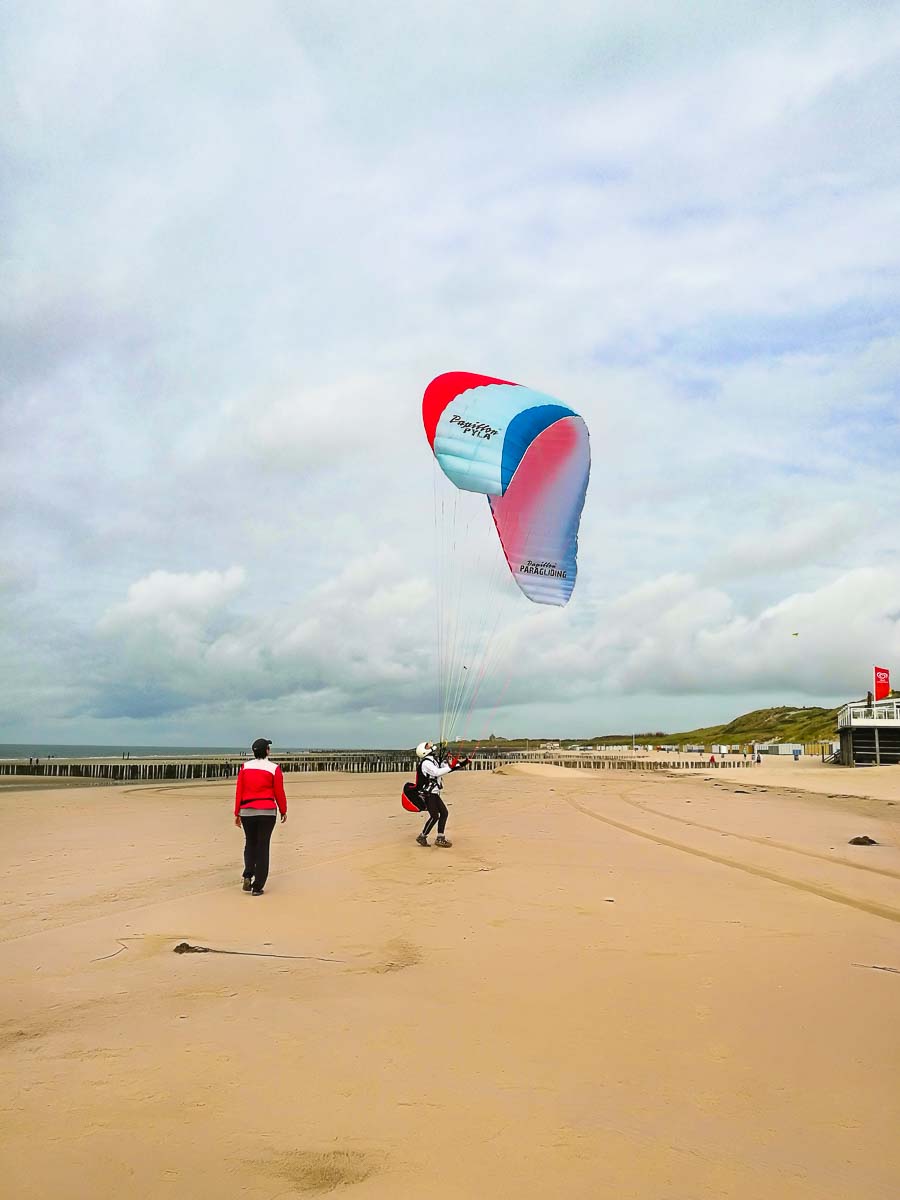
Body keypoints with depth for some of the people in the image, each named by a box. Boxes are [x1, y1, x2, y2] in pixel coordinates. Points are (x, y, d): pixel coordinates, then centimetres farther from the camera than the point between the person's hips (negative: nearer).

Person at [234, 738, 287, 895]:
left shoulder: (245, 767, 2)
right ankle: (257, 887, 3)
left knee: (250, 844, 19)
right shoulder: (274, 769, -5)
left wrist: (237, 813, 8)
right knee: (262, 847, 4)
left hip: (247, 811, 2)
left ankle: (247, 875, -1)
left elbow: (239, 791, 1)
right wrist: (283, 811, 12)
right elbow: (279, 793, -2)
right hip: (267, 811, -2)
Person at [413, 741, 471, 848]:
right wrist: (451, 766, -24)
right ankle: (422, 837, -1)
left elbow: (446, 769, 15)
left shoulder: (434, 760, 14)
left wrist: (463, 764, 8)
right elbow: (437, 772, -27)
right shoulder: (426, 762, -15)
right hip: (427, 794, -10)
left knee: (444, 813, 7)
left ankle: (440, 838, 10)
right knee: (434, 816, -12)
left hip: (433, 794, 10)